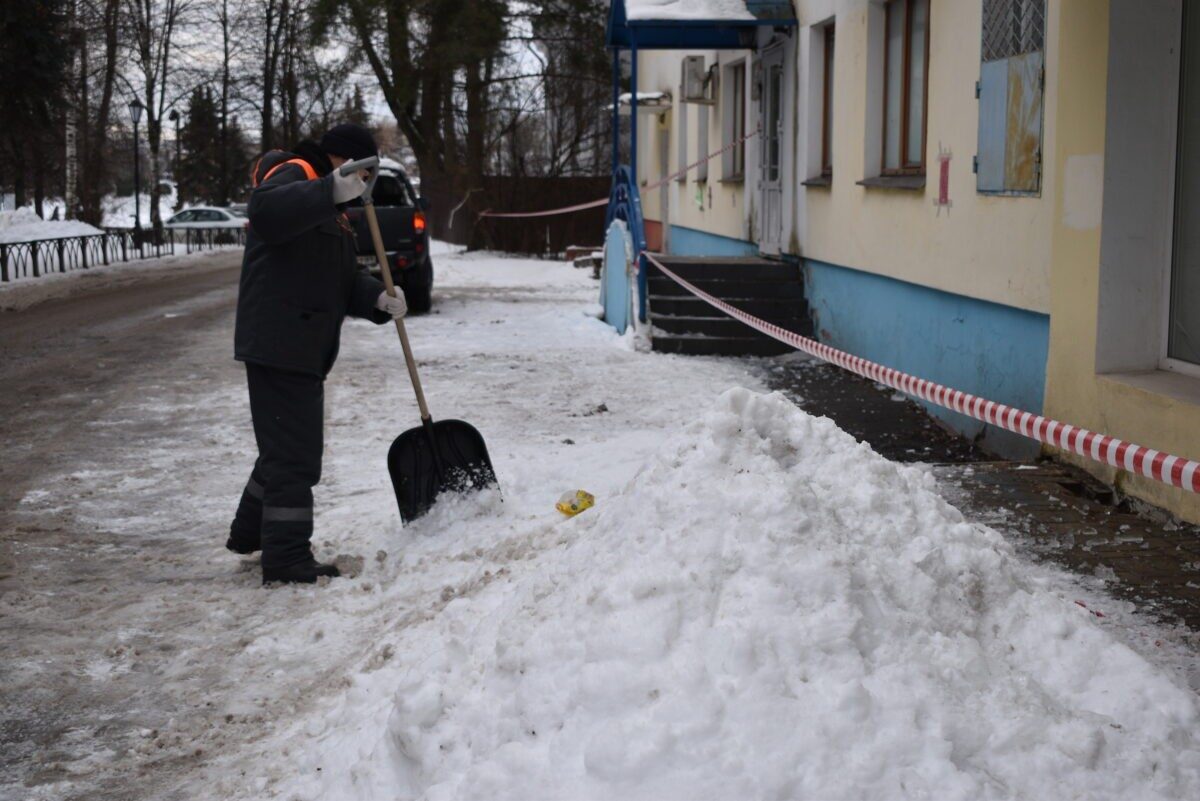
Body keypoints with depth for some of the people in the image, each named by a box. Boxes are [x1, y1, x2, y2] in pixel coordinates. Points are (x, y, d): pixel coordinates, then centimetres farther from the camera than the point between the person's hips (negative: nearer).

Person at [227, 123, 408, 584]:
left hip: (302, 350, 11)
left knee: (288, 446, 21)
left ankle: (250, 533, 36)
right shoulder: (293, 175, -8)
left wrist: (377, 299, -4)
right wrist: (331, 191, -45)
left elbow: (344, 280, 17)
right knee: (294, 453, -8)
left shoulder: (331, 210, 23)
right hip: (279, 343, -10)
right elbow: (266, 212, -32)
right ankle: (287, 561, -3)